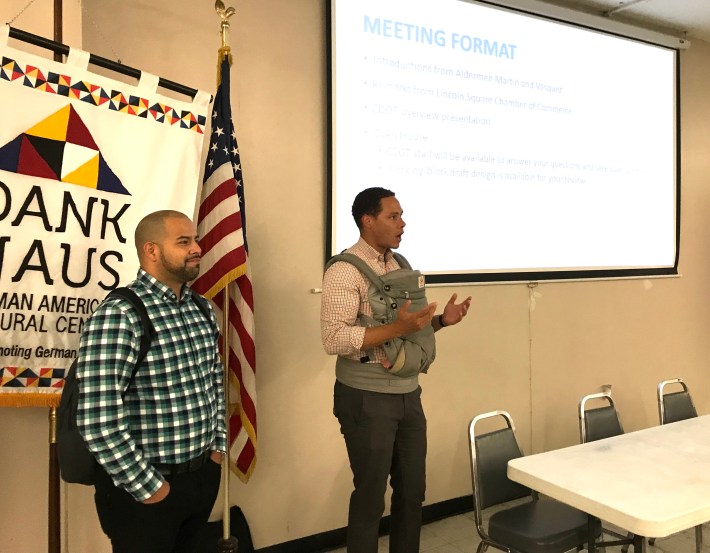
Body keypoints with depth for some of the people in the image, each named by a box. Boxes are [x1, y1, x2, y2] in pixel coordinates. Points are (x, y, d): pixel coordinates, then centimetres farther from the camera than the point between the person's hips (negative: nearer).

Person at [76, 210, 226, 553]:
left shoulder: (201, 310, 3)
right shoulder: (118, 316, -21)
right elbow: (98, 423, -25)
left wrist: (218, 446, 10)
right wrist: (150, 488, -17)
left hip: (205, 475, 7)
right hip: (145, 490, -7)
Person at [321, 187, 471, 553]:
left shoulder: (400, 265, 10)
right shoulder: (344, 271, -15)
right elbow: (334, 339, -23)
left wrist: (441, 320, -1)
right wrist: (398, 328, -28)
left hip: (409, 394, 7)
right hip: (367, 399, -7)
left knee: (413, 489, 17)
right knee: (371, 494, 7)